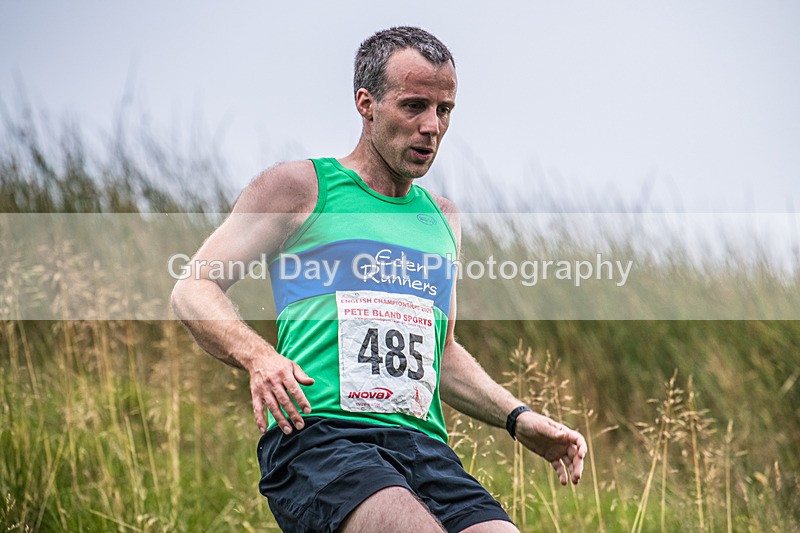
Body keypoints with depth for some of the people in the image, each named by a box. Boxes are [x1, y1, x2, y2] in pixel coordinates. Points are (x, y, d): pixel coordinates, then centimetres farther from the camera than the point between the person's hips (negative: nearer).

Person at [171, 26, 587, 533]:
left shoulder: (442, 217, 25)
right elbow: (194, 291, 3)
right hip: (315, 434, -5)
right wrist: (257, 355, -16)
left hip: (424, 446, 6)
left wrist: (519, 418, 20)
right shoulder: (300, 187, 8)